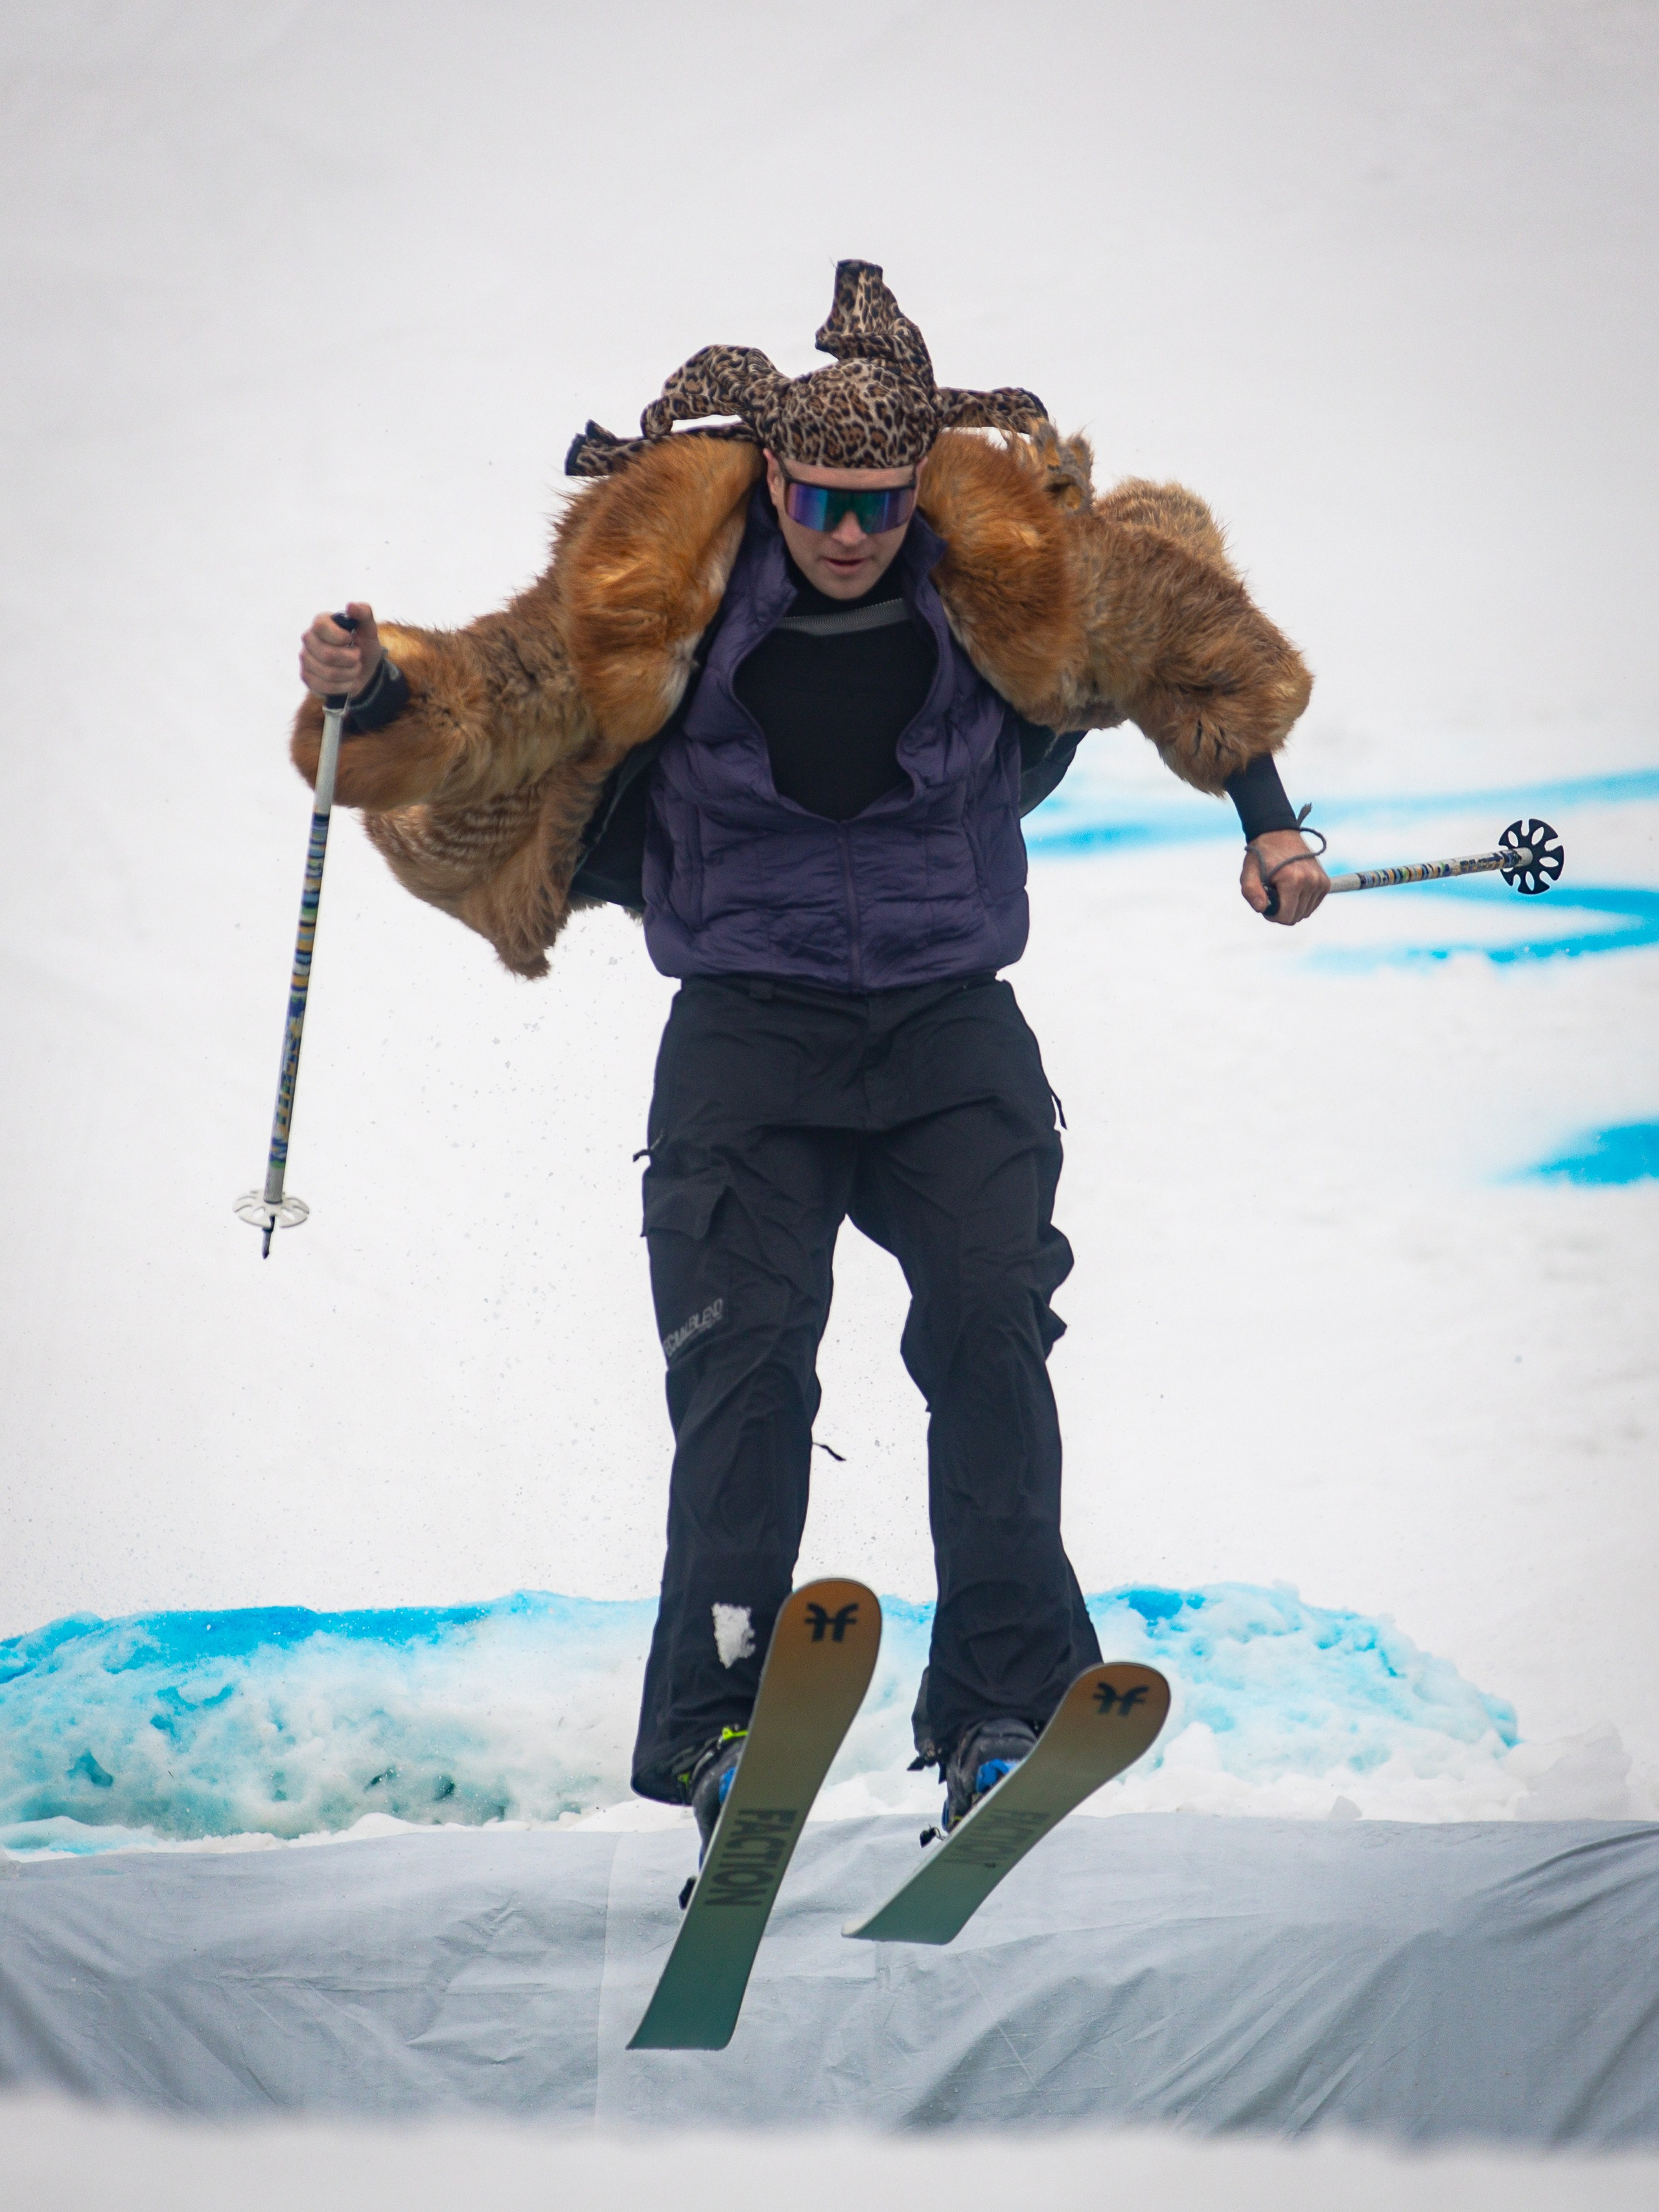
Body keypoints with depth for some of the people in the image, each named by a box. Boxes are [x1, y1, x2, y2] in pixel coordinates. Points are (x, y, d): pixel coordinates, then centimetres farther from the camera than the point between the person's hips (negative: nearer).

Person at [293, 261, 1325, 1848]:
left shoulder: (1012, 570, -4)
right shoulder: (662, 586, -8)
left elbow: (1186, 626, 13)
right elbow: (507, 696, -5)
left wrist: (1265, 822, 15)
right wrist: (384, 691, -26)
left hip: (949, 1018, 1)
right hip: (745, 1025, -1)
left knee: (990, 1325, -14)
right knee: (744, 1351, -13)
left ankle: (1005, 1707, -10)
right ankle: (722, 1717, -8)